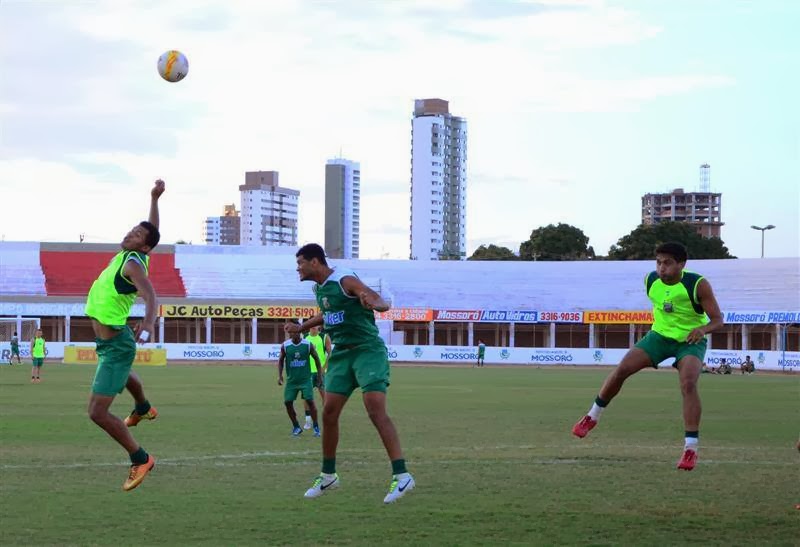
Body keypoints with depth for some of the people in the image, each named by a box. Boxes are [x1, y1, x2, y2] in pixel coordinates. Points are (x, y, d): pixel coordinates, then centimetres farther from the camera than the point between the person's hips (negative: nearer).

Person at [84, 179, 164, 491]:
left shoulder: (132, 264, -26)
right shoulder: (131, 256, -2)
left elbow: (150, 295, -43)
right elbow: (152, 231, 16)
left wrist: (148, 322, -61)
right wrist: (154, 199, 14)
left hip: (115, 346, -10)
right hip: (112, 341, 10)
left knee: (97, 412, -14)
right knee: (123, 375, 41)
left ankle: (140, 460, -4)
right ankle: (143, 409, 71)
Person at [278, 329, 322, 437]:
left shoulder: (308, 344, -7)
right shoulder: (285, 346, -3)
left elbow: (316, 359, 5)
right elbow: (280, 360, 8)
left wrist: (320, 374, 4)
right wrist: (280, 375, -2)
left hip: (305, 379, -2)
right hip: (291, 380, 2)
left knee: (310, 401, -12)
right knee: (288, 402, -3)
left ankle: (316, 427, 0)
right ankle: (296, 427, 14)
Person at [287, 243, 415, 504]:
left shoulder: (345, 281, -15)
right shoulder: (318, 288, 10)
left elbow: (382, 303, -23)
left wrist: (373, 303, -46)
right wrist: (301, 327, 33)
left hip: (367, 350, -8)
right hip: (341, 353, 8)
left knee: (376, 411, -18)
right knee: (328, 414, 5)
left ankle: (401, 476, -19)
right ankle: (328, 476, 20)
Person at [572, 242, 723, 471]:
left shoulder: (698, 285, -24)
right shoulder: (651, 280, -11)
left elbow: (718, 320, -21)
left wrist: (702, 329, -40)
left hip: (690, 340, -4)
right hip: (660, 334, 4)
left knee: (688, 383, -28)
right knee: (622, 369, -11)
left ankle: (691, 449, -21)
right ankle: (592, 417, 10)